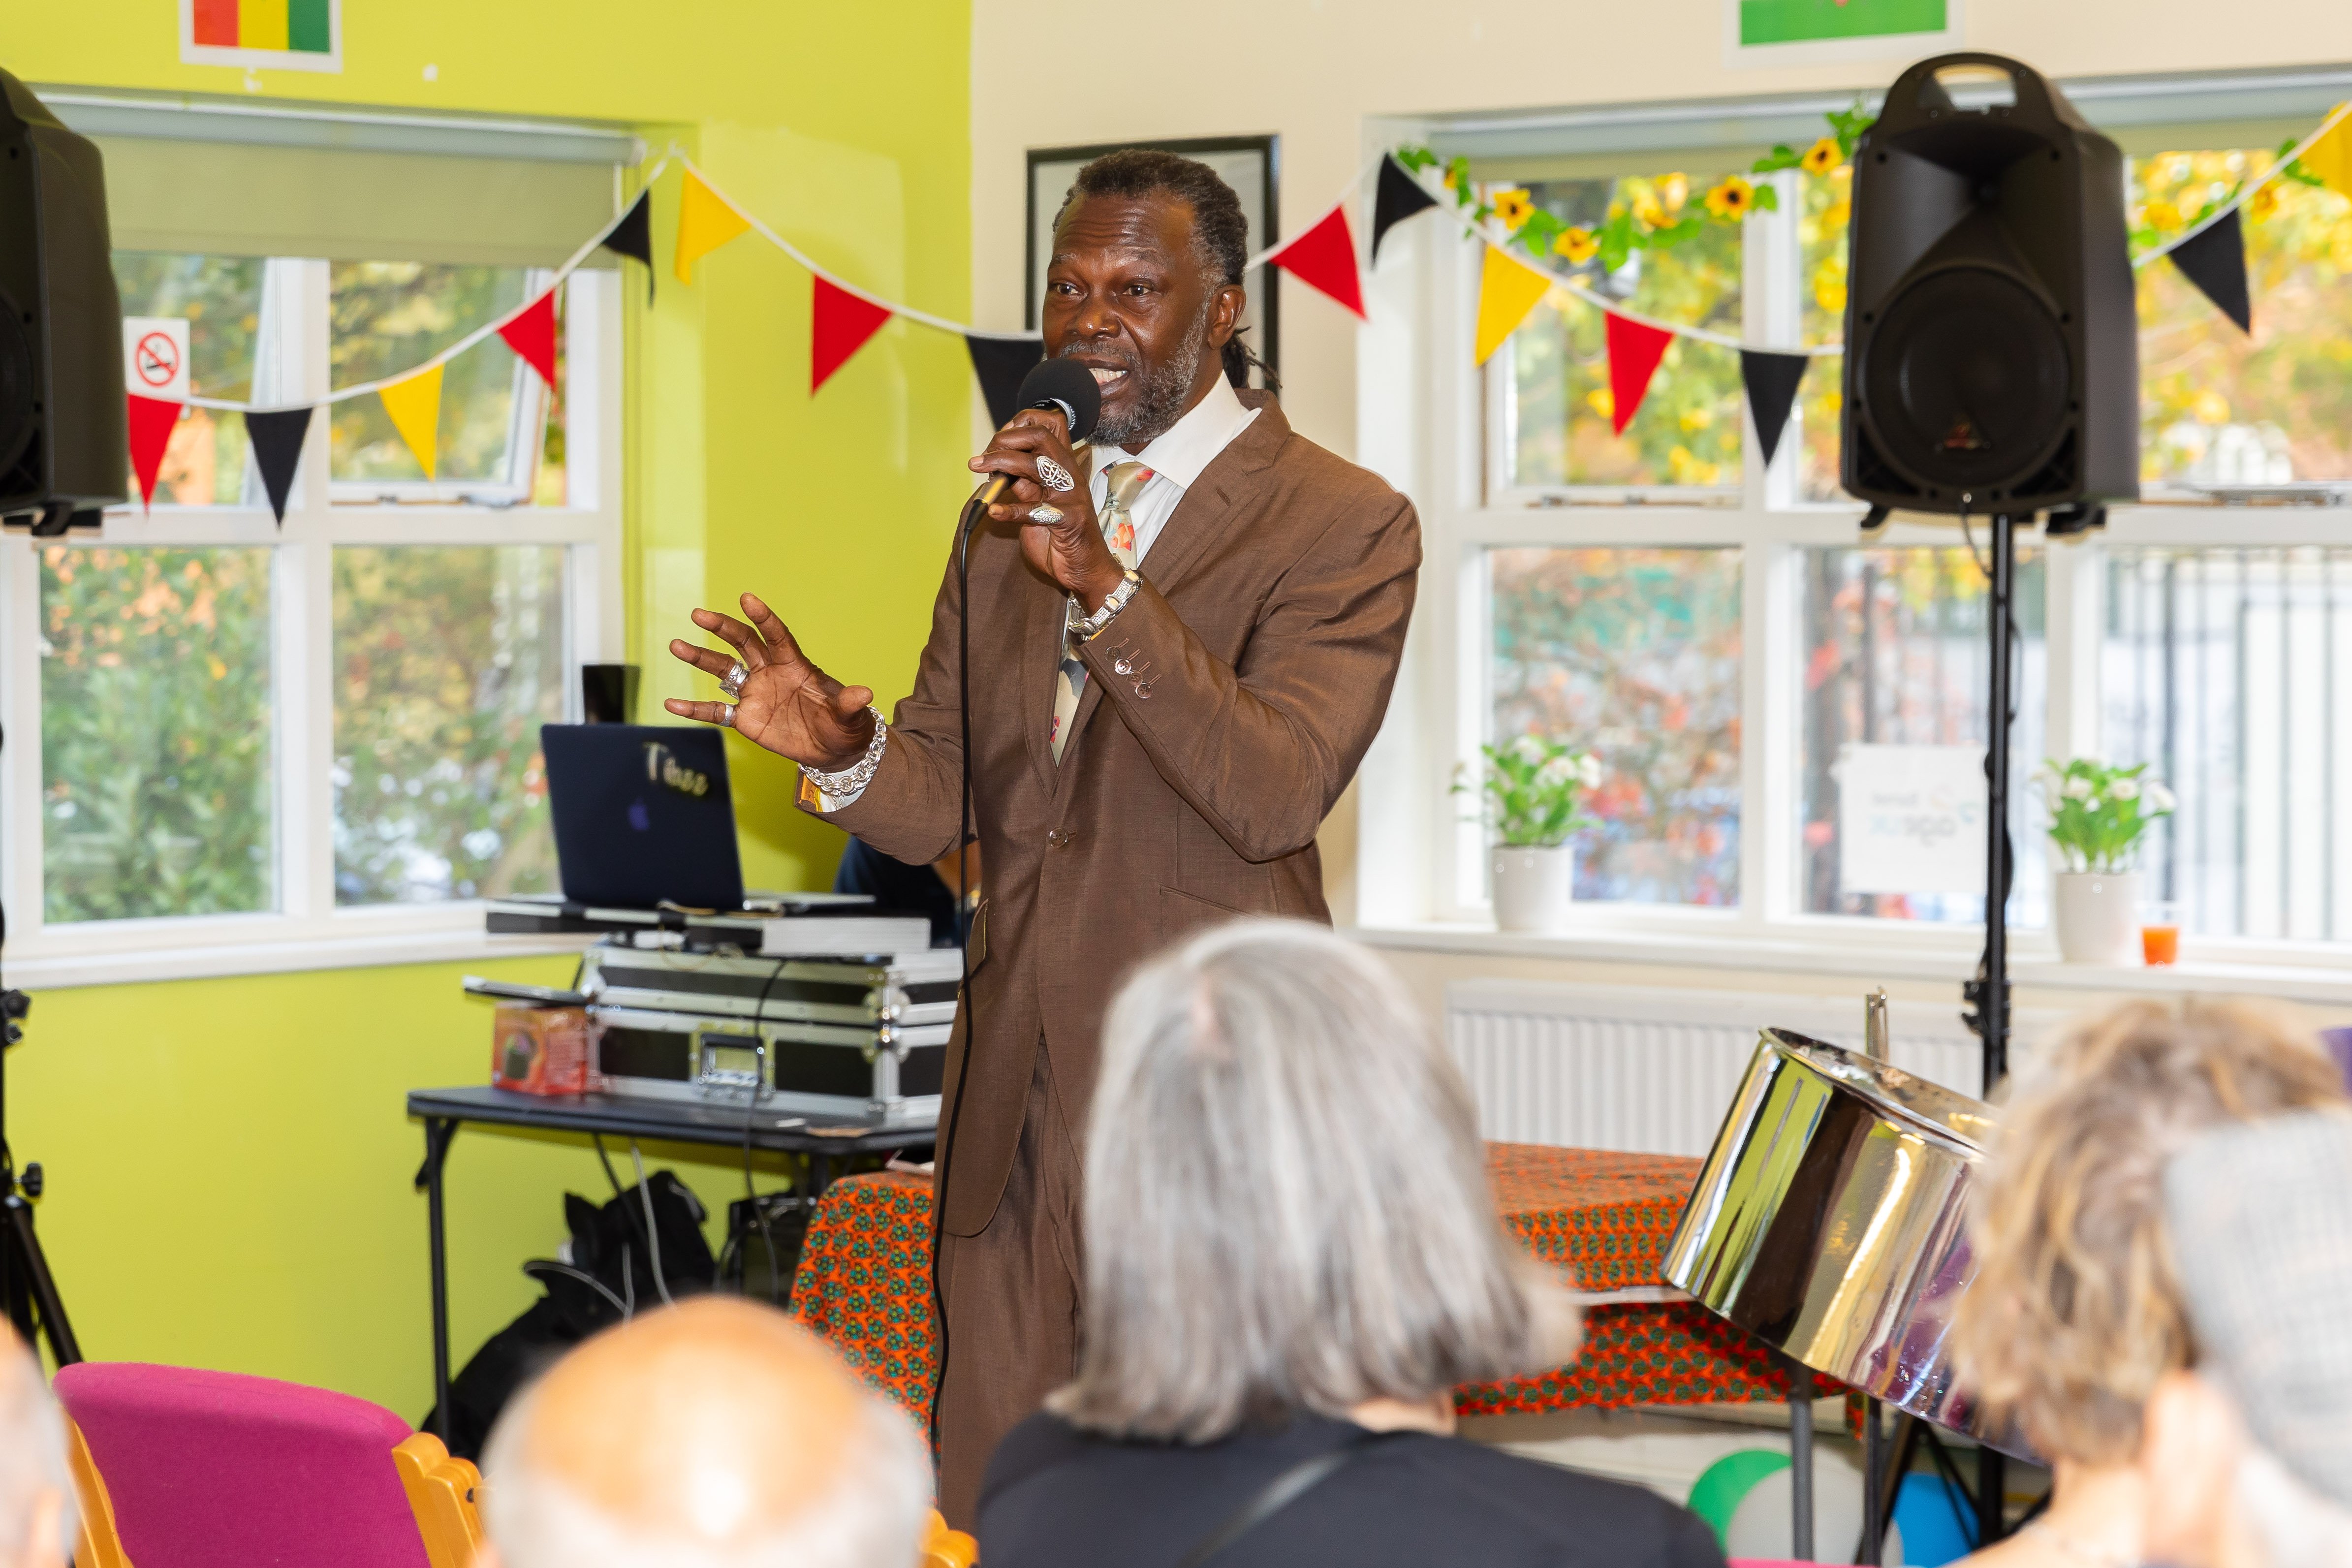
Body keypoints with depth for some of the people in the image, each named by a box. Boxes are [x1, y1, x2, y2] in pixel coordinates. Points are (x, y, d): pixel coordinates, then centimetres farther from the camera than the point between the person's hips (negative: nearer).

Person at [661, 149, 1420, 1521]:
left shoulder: (1343, 524, -4)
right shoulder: (1013, 524, 16)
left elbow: (1277, 795, -18)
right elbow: (942, 804, 14)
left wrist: (1103, 583, -26)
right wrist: (845, 750, -10)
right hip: (1013, 1106, 6)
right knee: (995, 1514, 7)